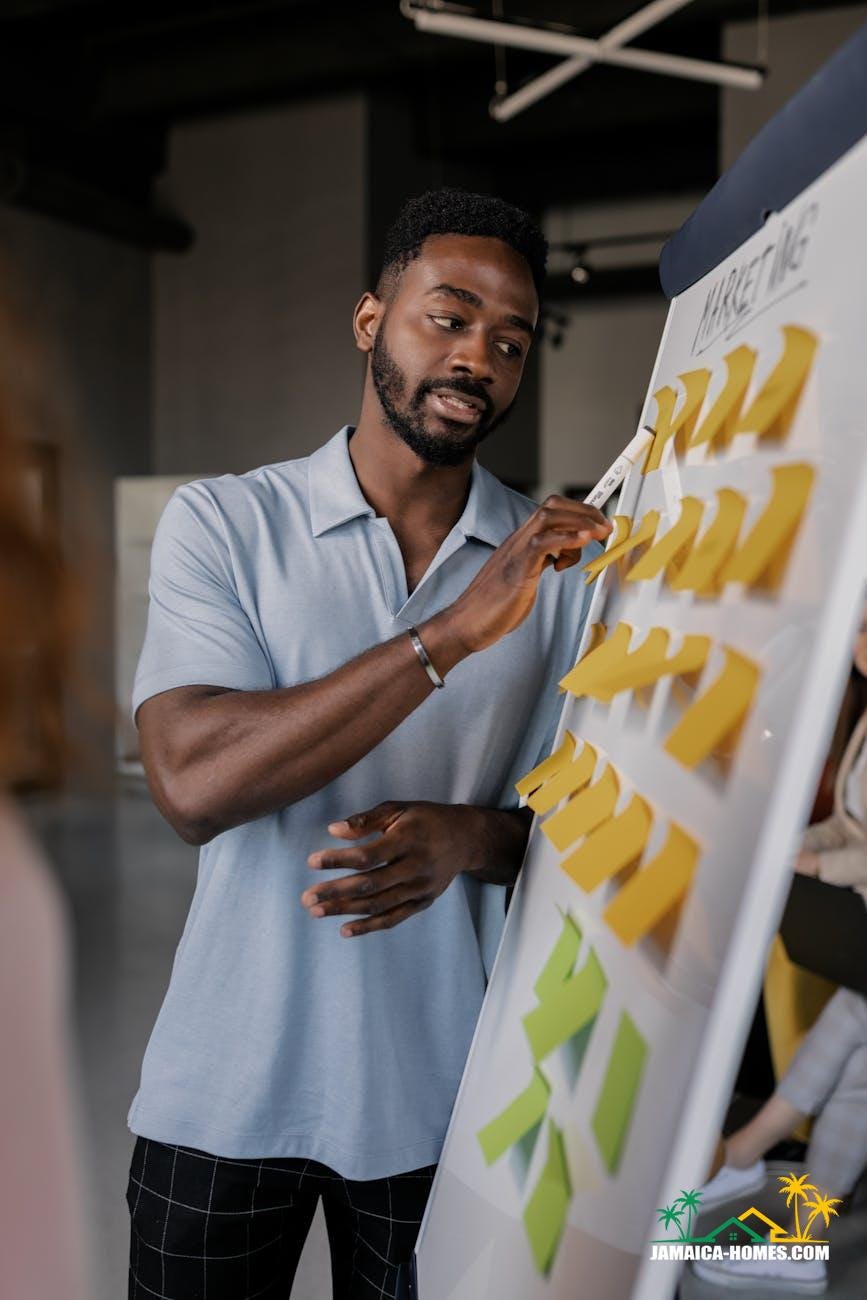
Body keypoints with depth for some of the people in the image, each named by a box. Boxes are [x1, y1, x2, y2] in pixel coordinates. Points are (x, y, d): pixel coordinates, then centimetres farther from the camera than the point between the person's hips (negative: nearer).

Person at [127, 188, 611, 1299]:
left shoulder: (563, 560, -1)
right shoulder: (220, 523, -7)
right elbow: (193, 784, -20)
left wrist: (464, 839, -20)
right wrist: (454, 632, -27)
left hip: (441, 1094, 2)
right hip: (225, 1092, -1)